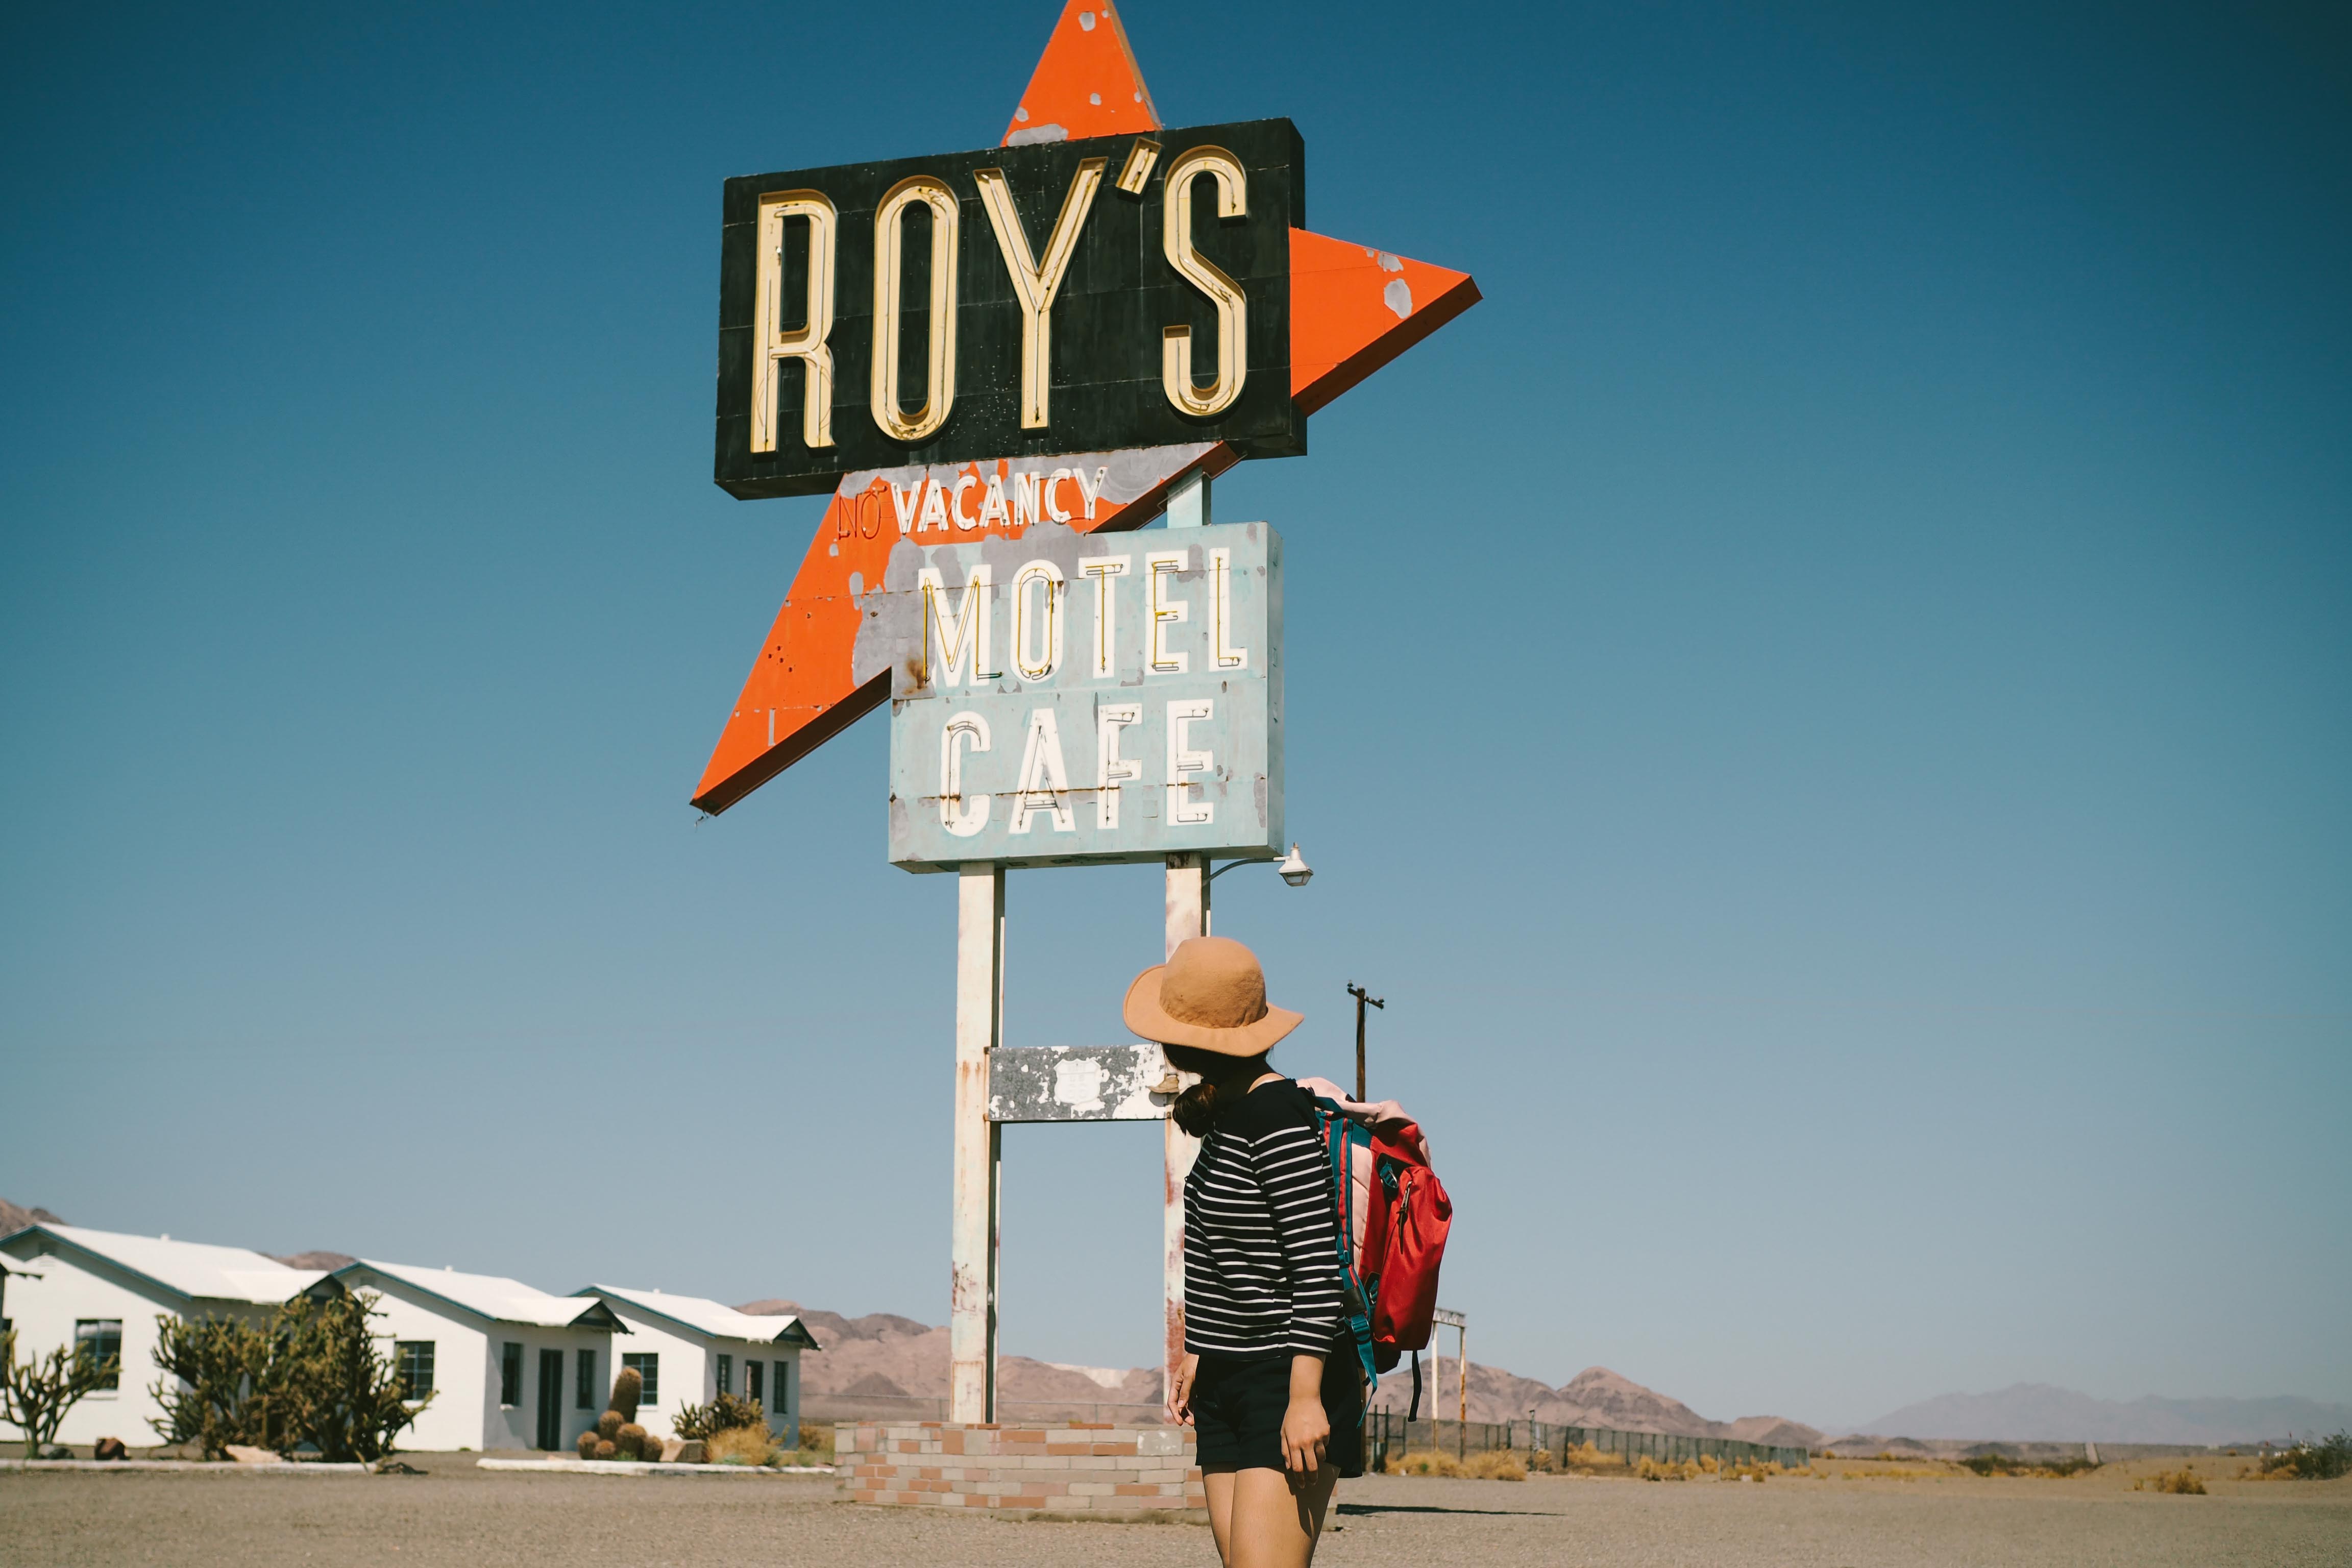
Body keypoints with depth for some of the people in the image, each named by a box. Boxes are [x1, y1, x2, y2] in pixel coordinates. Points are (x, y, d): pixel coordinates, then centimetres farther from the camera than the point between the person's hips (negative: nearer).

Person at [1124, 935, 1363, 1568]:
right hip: (1228, 1382, 9)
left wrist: (1306, 1397, -22)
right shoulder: (1227, 1112, 12)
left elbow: (1319, 1264, -20)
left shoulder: (1279, 1114, -17)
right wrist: (1196, 1355, 23)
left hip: (1288, 1383, -9)